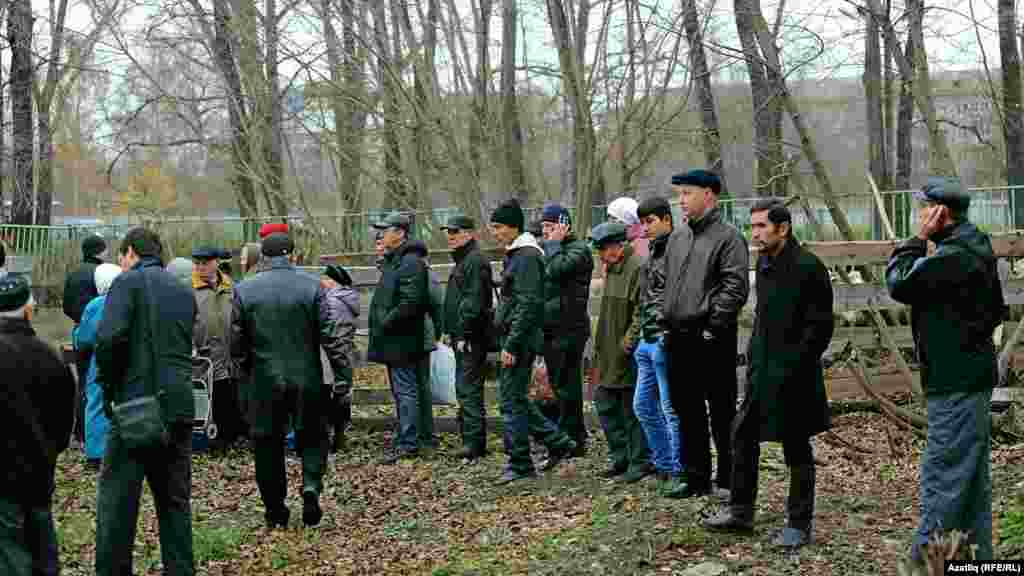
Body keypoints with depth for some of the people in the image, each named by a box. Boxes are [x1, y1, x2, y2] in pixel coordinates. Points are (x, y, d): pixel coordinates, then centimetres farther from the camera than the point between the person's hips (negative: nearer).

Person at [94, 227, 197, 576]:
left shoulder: (128, 282, -3)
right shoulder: (184, 291, 17)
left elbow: (109, 338, -16)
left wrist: (108, 386, -5)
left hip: (137, 403, -6)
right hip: (180, 405, 6)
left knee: (117, 496, 1)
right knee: (175, 499, 13)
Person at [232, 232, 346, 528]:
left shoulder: (244, 290, -3)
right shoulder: (312, 285, -6)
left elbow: (237, 342, 1)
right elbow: (329, 334, -8)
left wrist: (247, 370, 16)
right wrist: (340, 370, 0)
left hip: (264, 380, 1)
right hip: (307, 378, 0)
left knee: (268, 442, 11)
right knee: (312, 435, 16)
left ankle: (275, 511, 16)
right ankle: (311, 485, -8)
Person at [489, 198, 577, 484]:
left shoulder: (526, 256, -14)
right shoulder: (515, 255, 17)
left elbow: (528, 305, -21)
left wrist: (512, 345, -22)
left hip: (521, 339, -10)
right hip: (513, 339, 10)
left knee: (512, 400, -5)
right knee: (516, 398, 14)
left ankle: (520, 465, 3)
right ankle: (558, 442, 22)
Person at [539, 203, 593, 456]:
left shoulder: (578, 249, -8)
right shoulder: (549, 250, 20)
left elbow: (556, 270, -24)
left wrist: (554, 243, -13)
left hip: (569, 328, -9)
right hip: (550, 329, 9)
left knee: (566, 385, -7)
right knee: (559, 385, 14)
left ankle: (569, 440, -3)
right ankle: (576, 436, 24)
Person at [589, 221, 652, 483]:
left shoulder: (639, 267, -16)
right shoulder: (612, 269, 16)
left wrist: (629, 341, -21)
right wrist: (599, 348, 20)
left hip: (629, 356, -10)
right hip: (610, 355, 10)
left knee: (633, 410, -1)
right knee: (604, 403, 12)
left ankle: (641, 461, 11)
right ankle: (621, 457, 23)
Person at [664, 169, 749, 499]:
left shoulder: (727, 237, -8)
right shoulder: (677, 237, 15)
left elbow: (736, 287, -16)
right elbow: (665, 282, 21)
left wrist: (713, 327, -17)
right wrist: (665, 321, 10)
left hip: (713, 340, -8)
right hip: (679, 339, 8)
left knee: (722, 411, 1)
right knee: (687, 411, 13)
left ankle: (728, 480, 11)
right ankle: (697, 478, 23)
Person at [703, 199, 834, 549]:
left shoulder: (807, 267, -16)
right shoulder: (764, 263, 9)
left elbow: (821, 325, -16)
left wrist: (795, 365, -17)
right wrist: (755, 353, 12)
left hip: (792, 375, -8)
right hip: (761, 371, 8)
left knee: (797, 449, 3)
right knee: (742, 436, 12)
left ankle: (799, 524, 15)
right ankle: (740, 512, 25)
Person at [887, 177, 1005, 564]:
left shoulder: (955, 254, -20)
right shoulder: (972, 246, 14)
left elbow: (900, 284, -16)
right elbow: (996, 309, 22)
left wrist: (918, 239, -8)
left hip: (955, 383, -11)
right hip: (970, 375, 11)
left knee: (942, 477, -6)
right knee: (972, 477, 15)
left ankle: (925, 560, -1)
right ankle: (976, 556, 23)